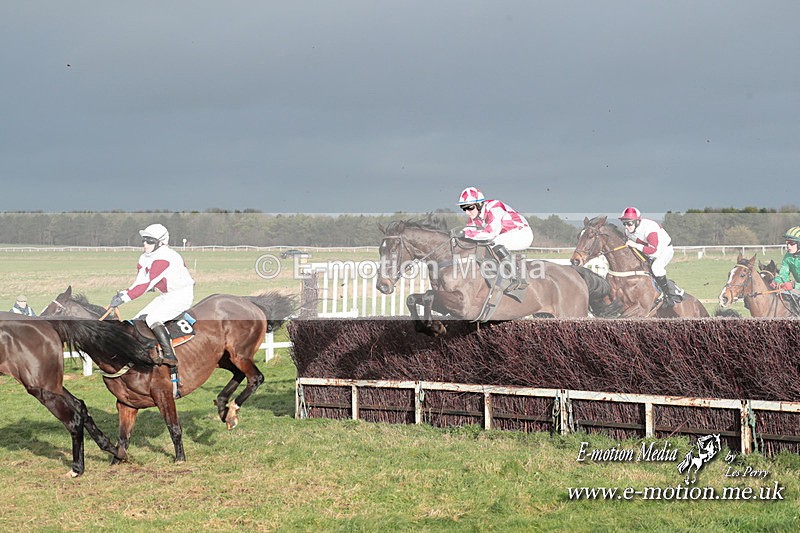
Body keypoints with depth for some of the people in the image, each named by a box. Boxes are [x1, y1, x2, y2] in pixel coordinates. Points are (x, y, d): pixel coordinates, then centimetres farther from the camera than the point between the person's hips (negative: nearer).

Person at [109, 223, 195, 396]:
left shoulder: (164, 258, -25)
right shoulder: (145, 259, 5)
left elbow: (147, 283, -30)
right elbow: (139, 282, 0)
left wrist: (125, 297, -32)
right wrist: (122, 294, -18)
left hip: (182, 295, -10)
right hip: (166, 296, 10)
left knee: (153, 319, -26)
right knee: (140, 320, 3)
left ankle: (170, 355, -25)